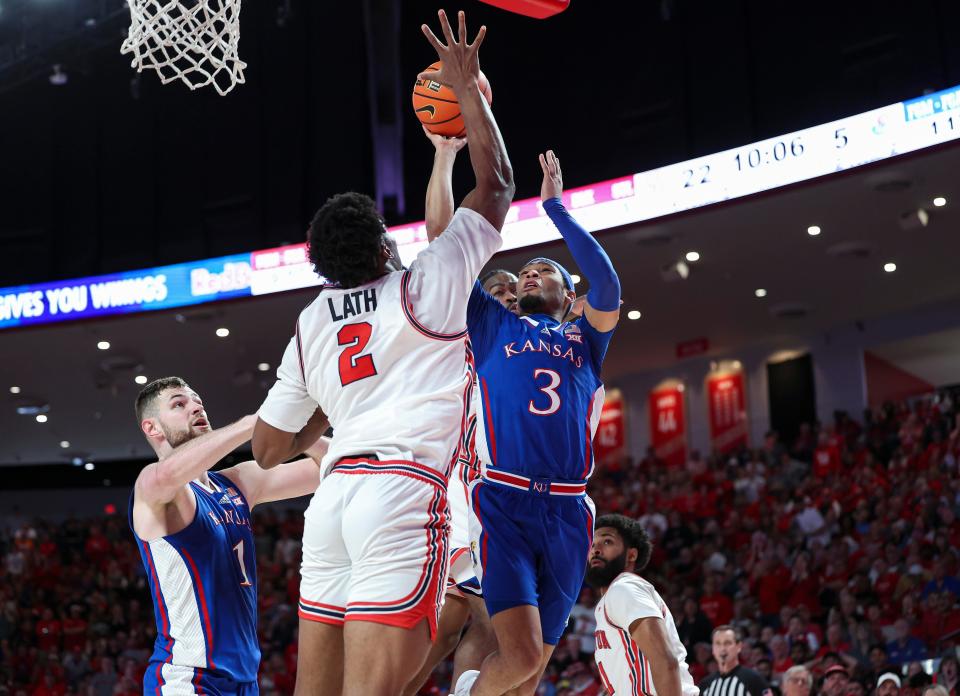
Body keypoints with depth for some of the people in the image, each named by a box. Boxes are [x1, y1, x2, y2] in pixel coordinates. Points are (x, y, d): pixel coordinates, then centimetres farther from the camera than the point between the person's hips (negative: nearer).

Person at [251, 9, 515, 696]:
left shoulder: (310, 327, 20)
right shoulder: (425, 287, 7)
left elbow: (267, 450, 24)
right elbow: (497, 184, 16)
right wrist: (468, 88, 23)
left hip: (334, 497, 6)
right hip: (405, 491, -6)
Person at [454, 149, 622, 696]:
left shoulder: (585, 339, 20)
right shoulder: (493, 326, 18)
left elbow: (608, 285, -1)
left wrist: (554, 205, 3)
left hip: (568, 513, 3)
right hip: (503, 505, -2)